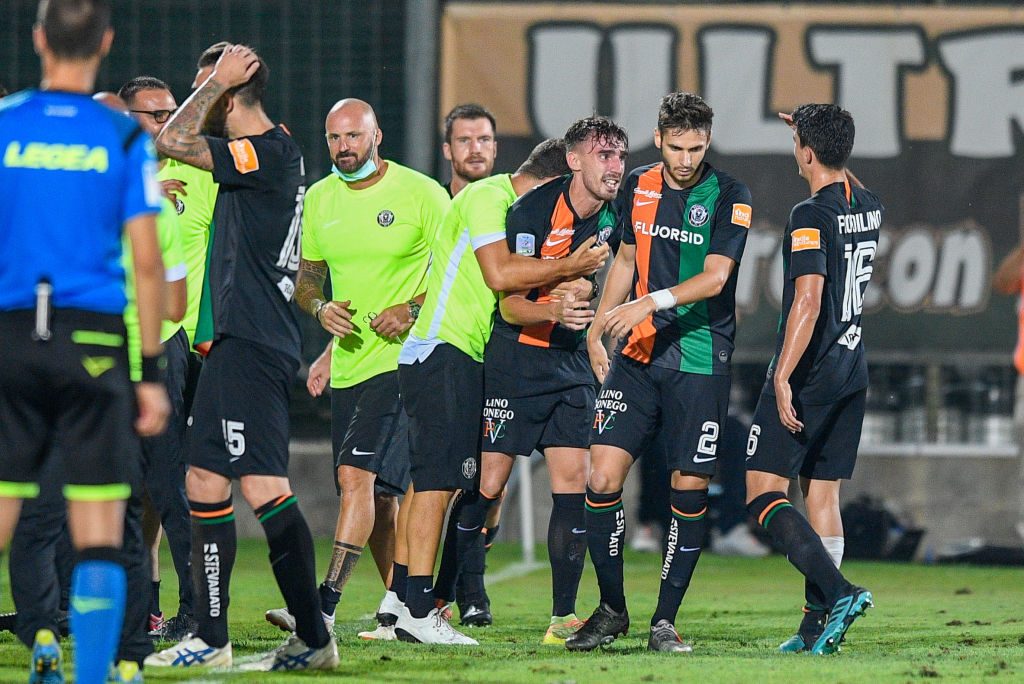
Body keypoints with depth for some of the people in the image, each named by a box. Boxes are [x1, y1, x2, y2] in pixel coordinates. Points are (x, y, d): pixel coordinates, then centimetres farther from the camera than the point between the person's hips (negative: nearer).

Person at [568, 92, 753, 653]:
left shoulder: (728, 196, -6)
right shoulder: (638, 186, 8)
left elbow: (714, 277, -16)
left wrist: (652, 302, -28)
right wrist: (599, 327, 17)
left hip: (700, 359, -4)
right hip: (638, 355, 4)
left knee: (689, 488, -2)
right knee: (603, 477, -6)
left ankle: (665, 621, 9)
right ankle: (611, 610, 9)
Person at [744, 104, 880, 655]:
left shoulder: (811, 217, -17)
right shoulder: (869, 208, 8)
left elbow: (808, 302, -25)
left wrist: (783, 377, -25)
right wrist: (816, 130, 36)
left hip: (809, 375, -8)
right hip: (852, 371, 8)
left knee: (763, 492, -5)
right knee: (822, 495, 11)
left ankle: (837, 592, -21)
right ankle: (820, 622, 7)